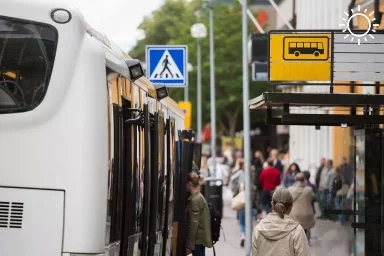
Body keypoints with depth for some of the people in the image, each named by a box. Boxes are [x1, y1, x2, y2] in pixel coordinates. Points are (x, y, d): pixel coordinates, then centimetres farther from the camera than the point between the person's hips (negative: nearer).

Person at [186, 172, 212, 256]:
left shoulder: (195, 200, -15)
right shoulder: (200, 197, 15)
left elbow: (193, 224, -20)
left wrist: (189, 245, -18)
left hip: (198, 240, -10)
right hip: (201, 239, 10)